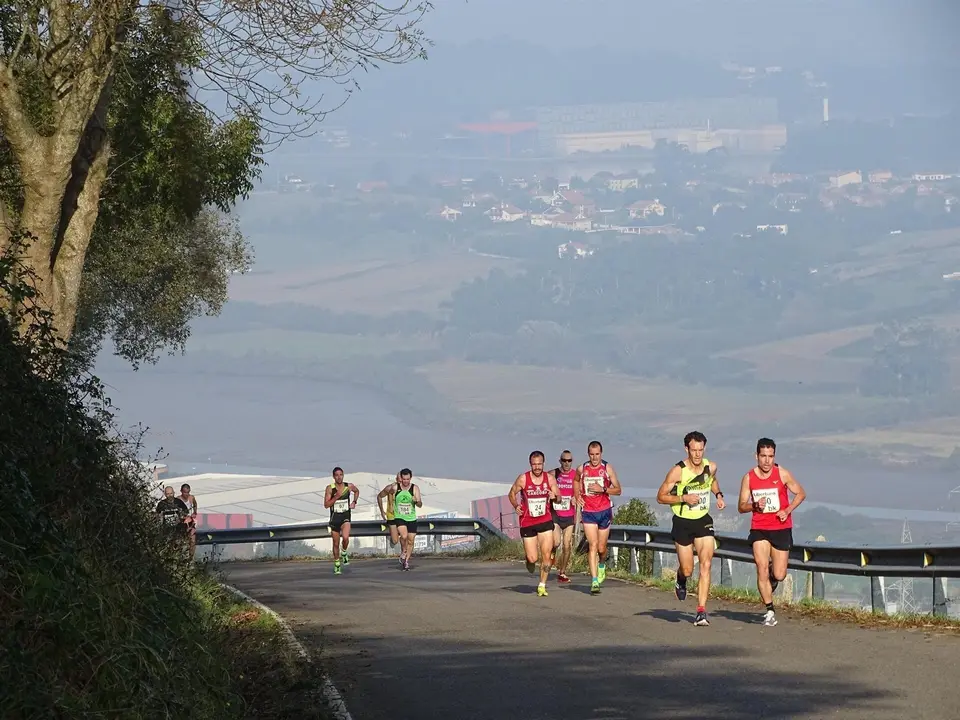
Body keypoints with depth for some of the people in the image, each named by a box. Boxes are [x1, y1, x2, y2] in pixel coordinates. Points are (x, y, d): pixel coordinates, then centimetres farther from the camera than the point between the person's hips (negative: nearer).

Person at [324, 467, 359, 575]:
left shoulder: (349, 486, -3)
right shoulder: (330, 488, -9)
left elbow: (357, 491, 21)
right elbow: (326, 504, -13)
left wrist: (354, 502, 9)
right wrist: (336, 497, -24)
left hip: (345, 517, 0)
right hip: (334, 517, 0)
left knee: (345, 537, -26)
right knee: (336, 543, 9)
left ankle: (344, 553, 5)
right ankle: (337, 565, 26)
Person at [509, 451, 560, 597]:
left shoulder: (549, 478, -3)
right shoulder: (523, 479, -9)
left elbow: (559, 498, 3)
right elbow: (511, 494, 5)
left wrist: (554, 496, -20)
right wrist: (516, 506, -13)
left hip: (545, 521, 2)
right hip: (527, 523, -2)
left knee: (546, 555, -5)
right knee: (532, 558, -3)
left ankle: (542, 585, 9)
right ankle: (529, 560, 34)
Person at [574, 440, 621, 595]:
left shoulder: (608, 468, -3)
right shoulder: (581, 469, 2)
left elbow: (618, 490, -2)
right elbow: (576, 481, 24)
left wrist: (603, 489, -17)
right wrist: (577, 495, 8)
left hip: (604, 511, 0)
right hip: (588, 512, 0)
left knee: (601, 548, 9)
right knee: (593, 545, -12)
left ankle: (602, 565, 44)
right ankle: (594, 581, -15)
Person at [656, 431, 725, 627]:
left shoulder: (711, 467, -2)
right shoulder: (678, 471, -15)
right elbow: (661, 497, -9)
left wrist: (718, 495, 5)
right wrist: (683, 498, -22)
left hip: (703, 521, 3)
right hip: (683, 523, -3)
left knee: (706, 564, -13)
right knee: (687, 570, 3)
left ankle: (701, 610, -13)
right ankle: (681, 581, 43)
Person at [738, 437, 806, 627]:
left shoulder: (782, 474, -5)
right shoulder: (748, 478, -1)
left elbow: (801, 493, 5)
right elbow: (741, 506, 5)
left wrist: (787, 510, -9)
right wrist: (755, 506, -16)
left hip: (781, 528, 0)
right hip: (759, 529, 0)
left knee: (779, 575, 0)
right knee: (762, 570, -9)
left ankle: (773, 574, 38)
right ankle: (769, 611, 3)